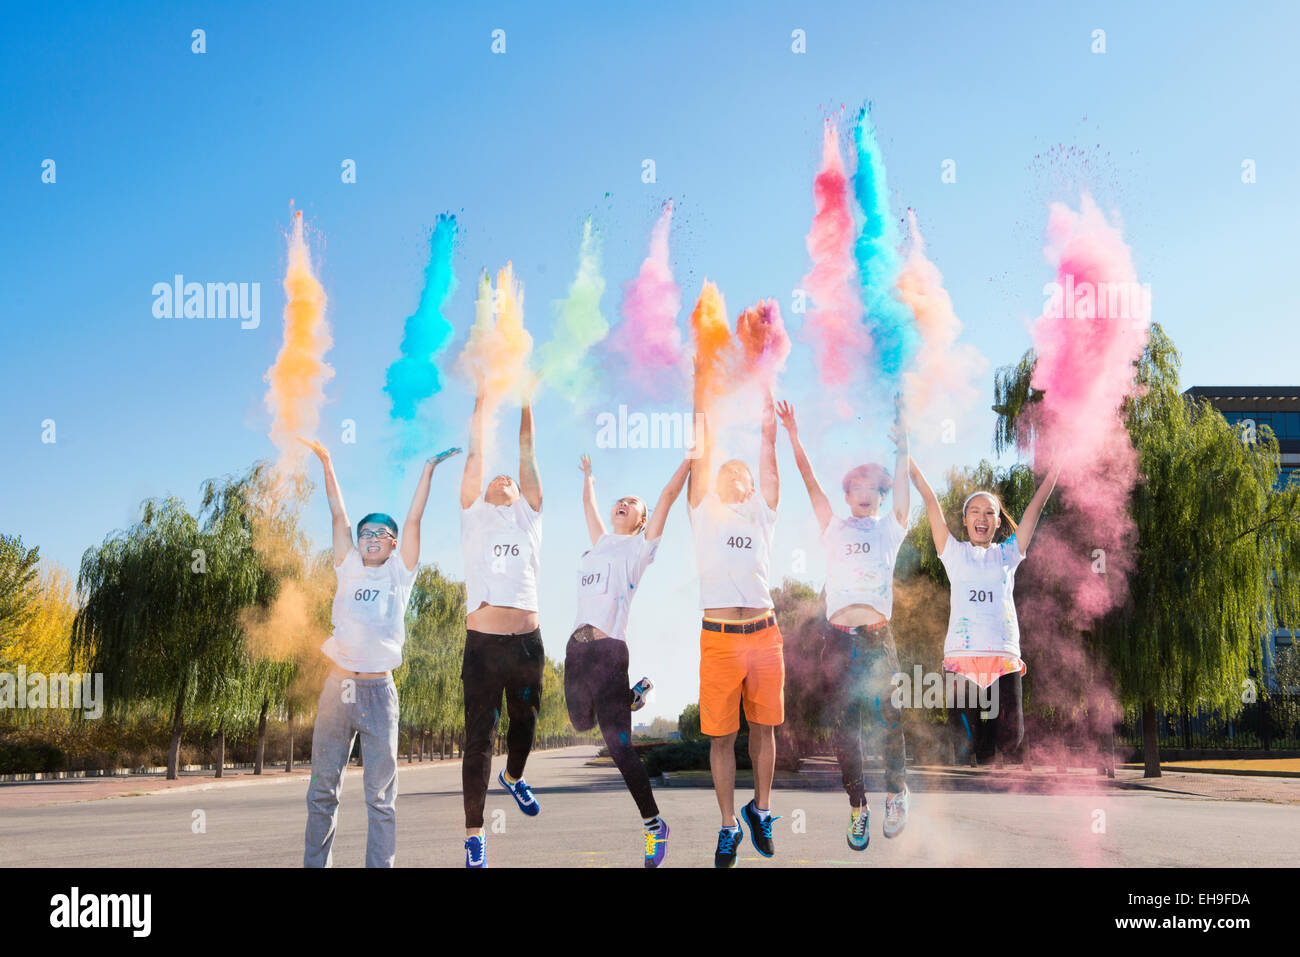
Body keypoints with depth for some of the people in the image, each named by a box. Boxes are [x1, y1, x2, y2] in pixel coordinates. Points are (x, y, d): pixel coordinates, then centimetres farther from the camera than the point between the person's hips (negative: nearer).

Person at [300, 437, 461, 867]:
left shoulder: (398, 574, 7)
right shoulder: (349, 569, 12)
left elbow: (413, 520, 3)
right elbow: (338, 514, 10)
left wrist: (429, 468, 1)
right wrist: (326, 463, 9)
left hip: (379, 691, -2)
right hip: (338, 687, 2)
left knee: (380, 794, 0)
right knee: (322, 790, 6)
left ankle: (380, 865, 4)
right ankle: (314, 864, 15)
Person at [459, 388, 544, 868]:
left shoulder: (529, 515, 13)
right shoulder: (474, 515, 9)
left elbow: (526, 452, 9)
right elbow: (476, 451, 6)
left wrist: (524, 400, 6)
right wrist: (484, 395, 5)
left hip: (527, 643, 3)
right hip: (482, 643, -2)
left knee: (525, 720, 20)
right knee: (478, 738, -1)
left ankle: (513, 776, 50)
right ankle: (474, 831, 7)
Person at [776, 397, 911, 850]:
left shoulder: (889, 528, 15)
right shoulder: (834, 529, 17)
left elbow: (901, 481, 4)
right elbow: (810, 482, 10)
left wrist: (902, 445, -7)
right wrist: (793, 436, 3)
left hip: (877, 639, -1)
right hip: (837, 639, 1)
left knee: (887, 718, -6)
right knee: (844, 728, 2)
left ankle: (896, 791, 16)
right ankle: (858, 807, 14)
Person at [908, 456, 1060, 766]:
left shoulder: (1007, 554, 17)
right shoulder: (955, 552, 14)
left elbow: (1036, 505, 15)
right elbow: (930, 500, 10)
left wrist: (1056, 468, 12)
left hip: (1005, 659, 1)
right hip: (961, 657, -1)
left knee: (1010, 742, -7)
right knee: (968, 744, -5)